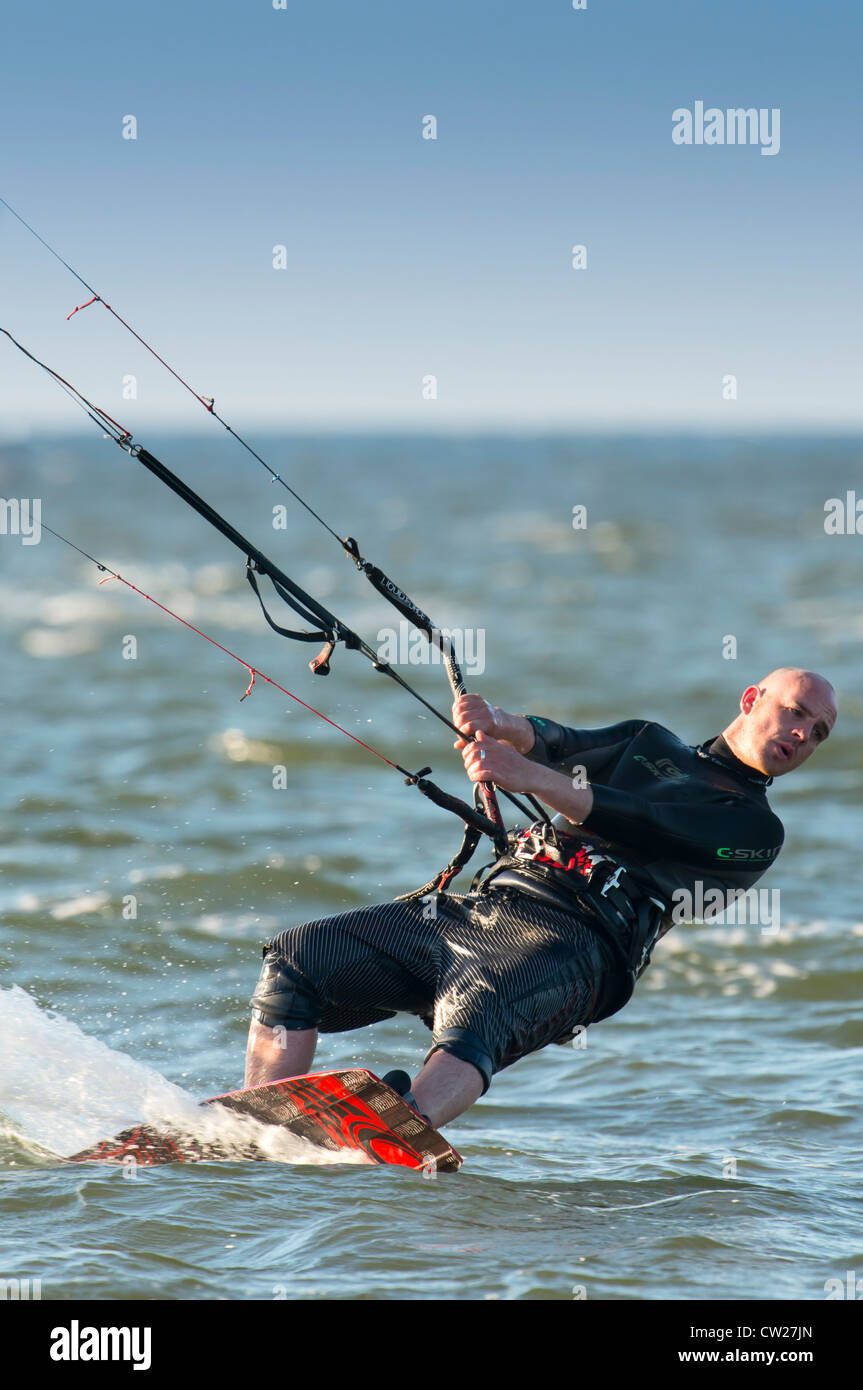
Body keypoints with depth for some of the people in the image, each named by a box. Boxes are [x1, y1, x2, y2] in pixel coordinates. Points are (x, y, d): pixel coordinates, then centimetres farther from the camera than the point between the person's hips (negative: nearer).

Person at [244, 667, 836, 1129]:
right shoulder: (649, 742, 29)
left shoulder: (756, 830, 10)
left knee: (473, 1014, -40)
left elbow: (632, 824, -6)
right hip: (482, 904, 6)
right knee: (295, 960, -12)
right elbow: (563, 744, 10)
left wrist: (531, 776, -21)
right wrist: (499, 723, -14)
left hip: (575, 944, -6)